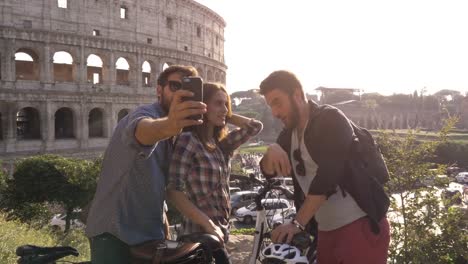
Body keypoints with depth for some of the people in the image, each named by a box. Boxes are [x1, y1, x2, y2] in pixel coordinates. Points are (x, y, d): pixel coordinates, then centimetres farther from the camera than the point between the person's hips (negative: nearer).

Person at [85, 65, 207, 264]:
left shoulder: (176, 136, 11)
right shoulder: (146, 113, -16)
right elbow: (143, 130, -42)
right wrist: (166, 126, -64)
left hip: (150, 233, 8)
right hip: (114, 232, -8)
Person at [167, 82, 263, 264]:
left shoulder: (221, 144, 9)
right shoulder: (188, 140, -13)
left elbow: (255, 126, 14)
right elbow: (173, 190, -19)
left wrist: (226, 116, 5)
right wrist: (208, 225, -21)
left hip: (219, 230, 8)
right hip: (201, 232, -8)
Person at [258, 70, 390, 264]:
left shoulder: (330, 119, -12)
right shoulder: (289, 134, 11)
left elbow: (328, 174, -23)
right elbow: (268, 171, 3)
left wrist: (297, 223, -26)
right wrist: (271, 151, -20)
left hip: (361, 227, -7)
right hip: (326, 232, 7)